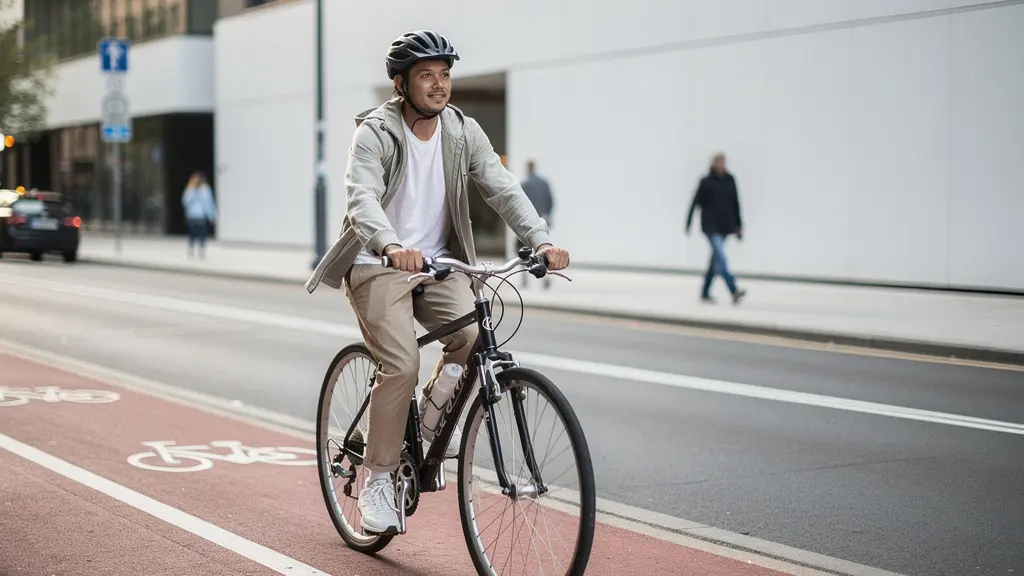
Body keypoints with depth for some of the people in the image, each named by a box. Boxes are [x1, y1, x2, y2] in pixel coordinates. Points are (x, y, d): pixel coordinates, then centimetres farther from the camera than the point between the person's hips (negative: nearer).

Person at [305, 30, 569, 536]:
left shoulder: (464, 132, 1)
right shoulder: (375, 132, -12)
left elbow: (502, 188, -9)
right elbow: (361, 197, -28)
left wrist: (541, 240, -27)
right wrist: (392, 246, -49)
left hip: (438, 263, 4)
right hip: (379, 265, -4)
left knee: (474, 337, -24)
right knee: (401, 366, -20)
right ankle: (377, 480, -4)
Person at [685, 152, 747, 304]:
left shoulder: (730, 180, 7)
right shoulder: (706, 182, -5)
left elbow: (735, 203, 11)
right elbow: (696, 202, -2)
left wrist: (738, 225, 10)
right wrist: (688, 224, -1)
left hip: (725, 225, 5)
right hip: (711, 225, -5)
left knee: (716, 260, 11)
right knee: (721, 257, -16)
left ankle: (705, 293, 22)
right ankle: (734, 291, -27)